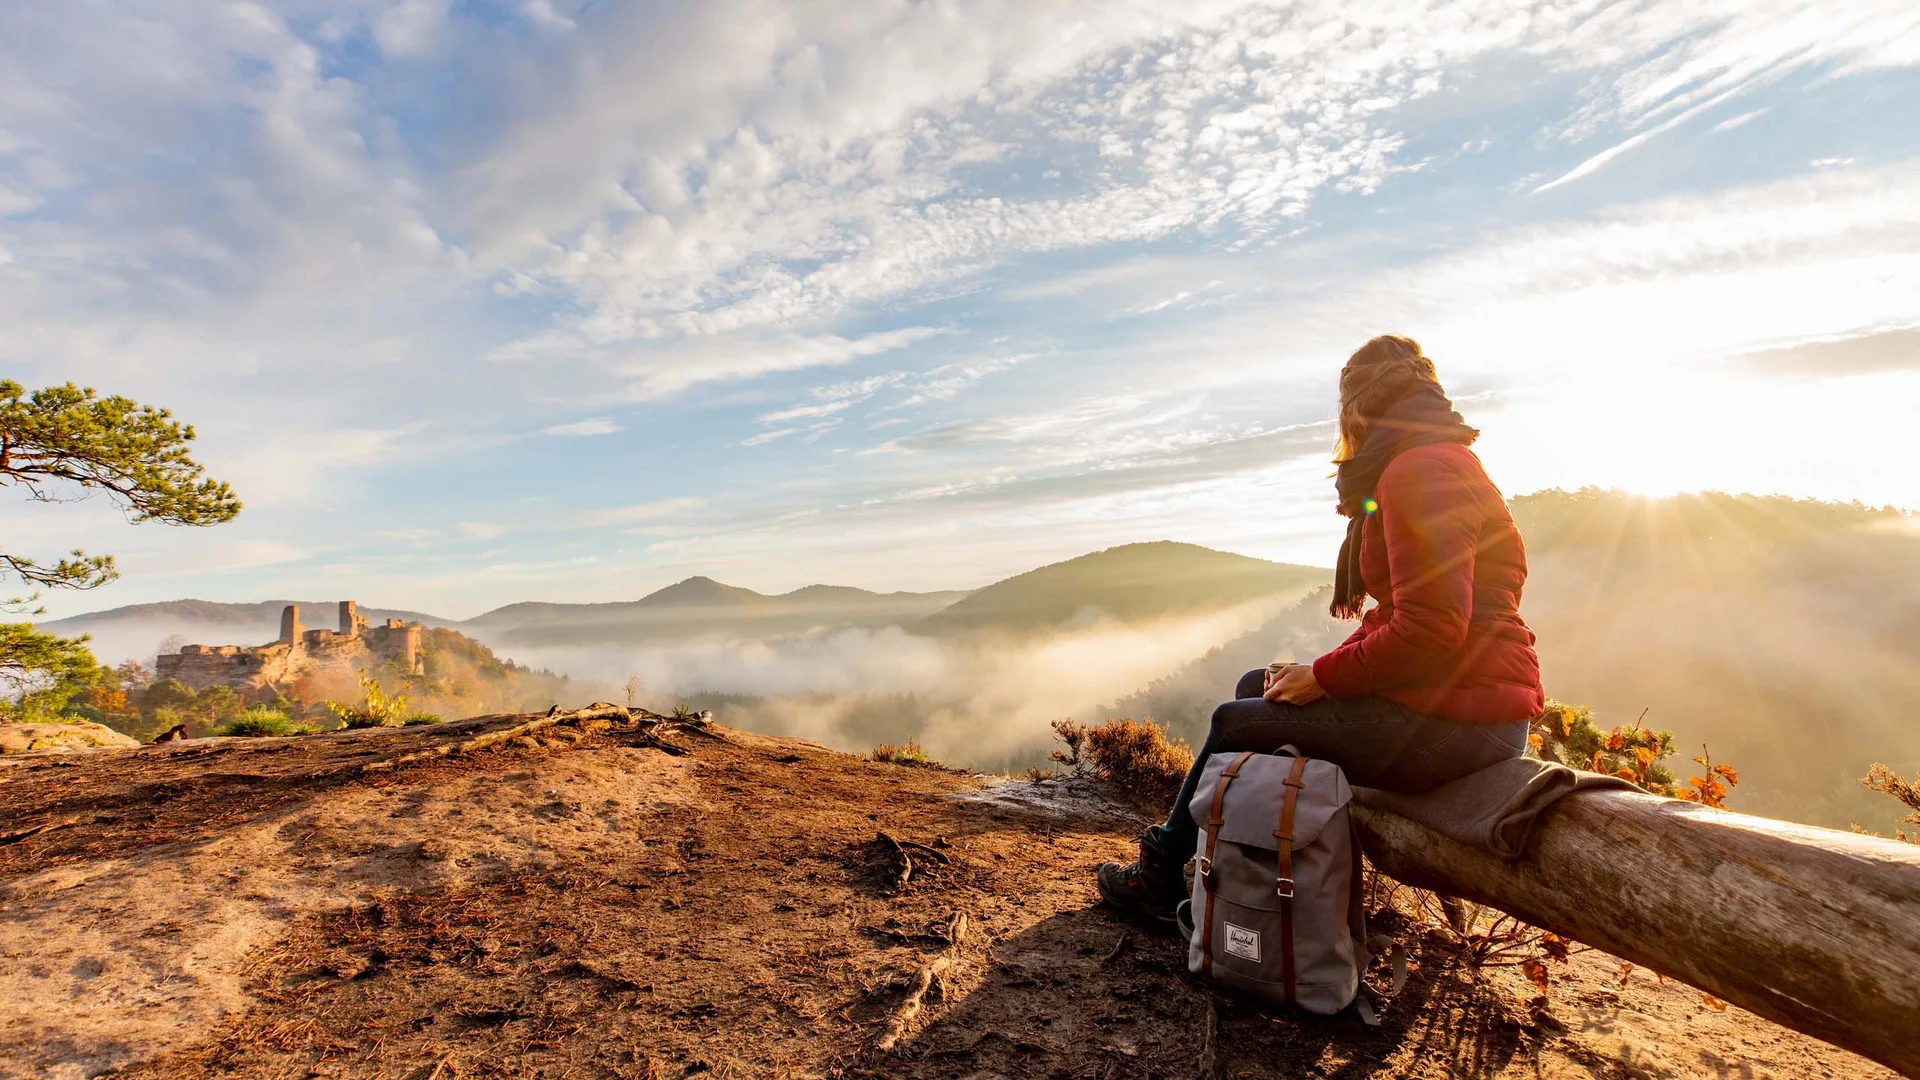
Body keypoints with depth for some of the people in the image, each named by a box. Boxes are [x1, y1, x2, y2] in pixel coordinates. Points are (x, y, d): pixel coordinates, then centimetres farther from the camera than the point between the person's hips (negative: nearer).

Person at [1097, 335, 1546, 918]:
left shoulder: (1420, 470, -17)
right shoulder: (1442, 462, 19)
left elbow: (1431, 630, -25)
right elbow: (1397, 613, 17)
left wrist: (1322, 676, -13)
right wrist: (1324, 669, 4)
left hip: (1453, 718, -10)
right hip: (1451, 697, 10)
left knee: (1234, 721, -2)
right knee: (1255, 687, 13)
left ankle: (1161, 876, 18)